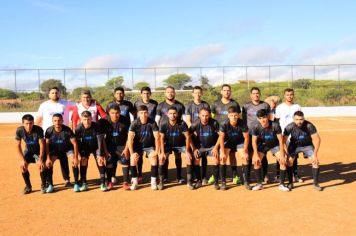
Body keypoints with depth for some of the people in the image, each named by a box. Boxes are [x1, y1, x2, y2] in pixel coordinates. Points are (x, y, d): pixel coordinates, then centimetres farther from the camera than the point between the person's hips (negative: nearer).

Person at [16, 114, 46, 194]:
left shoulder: (38, 130, -29)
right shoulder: (19, 130, -23)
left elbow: (42, 144, -23)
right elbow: (18, 146, -15)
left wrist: (41, 159, -26)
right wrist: (22, 160, -20)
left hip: (38, 150, -2)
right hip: (28, 150, 3)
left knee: (41, 165, -24)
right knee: (22, 165, -17)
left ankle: (43, 185, -3)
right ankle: (28, 186, 2)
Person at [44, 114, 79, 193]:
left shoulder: (67, 130, -26)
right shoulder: (49, 130, -21)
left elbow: (74, 143, -22)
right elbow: (46, 144, -13)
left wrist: (75, 158, -26)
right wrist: (48, 158, -20)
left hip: (67, 148, -2)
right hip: (55, 149, 2)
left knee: (74, 162, -24)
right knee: (48, 163, -17)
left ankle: (76, 184, -9)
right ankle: (50, 185, -1)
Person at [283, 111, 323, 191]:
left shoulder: (309, 126, -30)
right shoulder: (289, 127, -28)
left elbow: (317, 139, -23)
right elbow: (283, 141, -20)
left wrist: (315, 154, -27)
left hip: (308, 145, 0)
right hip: (294, 145, 0)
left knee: (315, 161, -12)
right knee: (289, 161, -13)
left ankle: (316, 183, 4)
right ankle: (290, 183, 3)